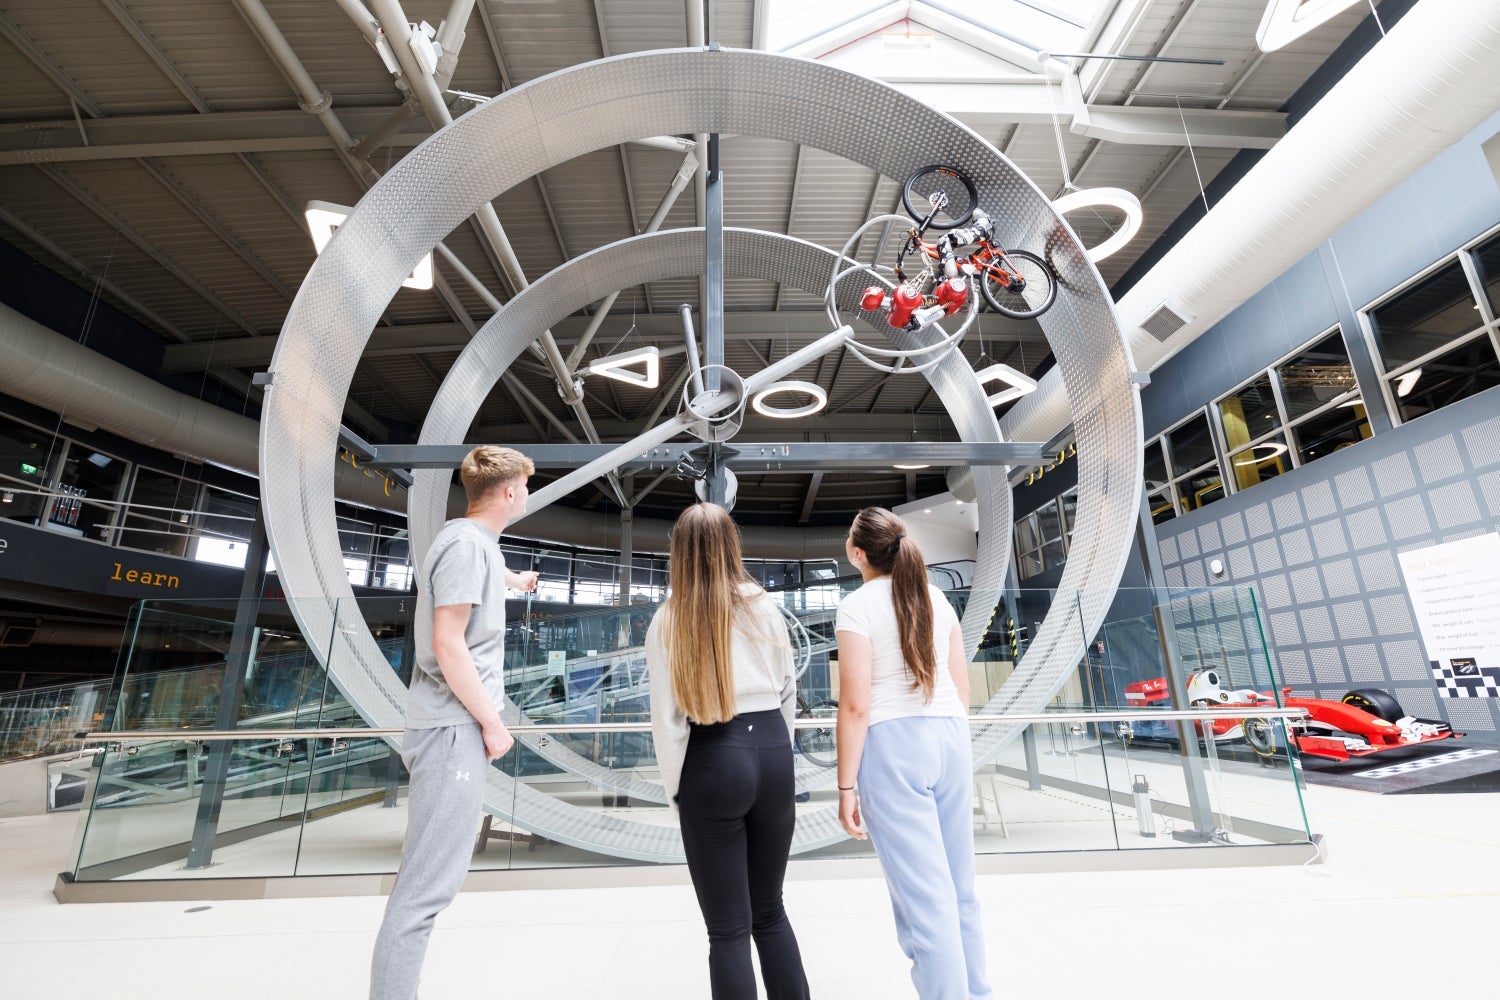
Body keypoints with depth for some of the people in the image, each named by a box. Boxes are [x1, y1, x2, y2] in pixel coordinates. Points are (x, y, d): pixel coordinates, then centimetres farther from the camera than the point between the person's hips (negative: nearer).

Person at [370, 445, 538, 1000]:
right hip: (454, 729, -10)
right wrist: (491, 720, -14)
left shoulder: (476, 540, 13)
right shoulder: (466, 543, -16)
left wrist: (516, 580, 59)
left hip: (452, 728, 10)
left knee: (429, 871, 18)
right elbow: (447, 643, -21)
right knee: (428, 883, -5)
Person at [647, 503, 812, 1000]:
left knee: (729, 928, 13)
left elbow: (666, 719, -6)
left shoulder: (667, 622, -6)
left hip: (712, 764, -3)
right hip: (773, 753, 3)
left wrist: (675, 789, 6)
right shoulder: (764, 607, -1)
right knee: (770, 910, 23)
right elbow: (788, 690, 7)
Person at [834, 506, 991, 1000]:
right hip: (950, 737, 6)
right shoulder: (937, 598, 7)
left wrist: (846, 786, -7)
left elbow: (855, 706, -14)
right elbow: (962, 687, 11)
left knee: (924, 897, 4)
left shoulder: (857, 606, -11)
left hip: (891, 745, -6)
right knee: (959, 887, 19)